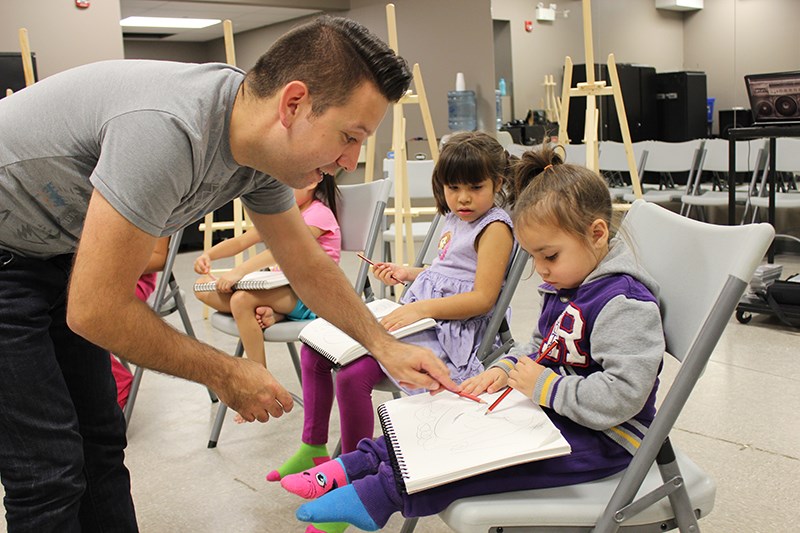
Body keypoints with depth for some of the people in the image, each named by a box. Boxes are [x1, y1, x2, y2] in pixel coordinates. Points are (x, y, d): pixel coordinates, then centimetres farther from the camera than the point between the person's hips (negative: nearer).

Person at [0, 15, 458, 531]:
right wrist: (224, 374, -18)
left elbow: (309, 266, 5)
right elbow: (97, 310, -29)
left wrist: (386, 347, 2)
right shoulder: (169, 131, -37)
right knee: (50, 471, -6)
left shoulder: (263, 143, -9)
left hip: (54, 254, 8)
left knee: (100, 440, 10)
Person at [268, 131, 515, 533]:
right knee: (314, 348, 5)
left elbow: (482, 297, -18)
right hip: (413, 314, 10)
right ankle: (313, 448, 18)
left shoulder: (495, 227, -10)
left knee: (352, 374, -29)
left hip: (447, 330, -10)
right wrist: (408, 274, 14)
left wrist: (421, 308, -25)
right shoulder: (453, 220, 18)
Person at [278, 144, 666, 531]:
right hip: (551, 410, 10)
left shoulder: (624, 303, -22)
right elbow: (540, 346, 22)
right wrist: (506, 368, 3)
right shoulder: (563, 287, 9)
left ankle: (381, 493, -23)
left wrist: (546, 387, -24)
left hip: (603, 438, -9)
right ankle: (356, 465, -1)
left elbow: (622, 394, -30)